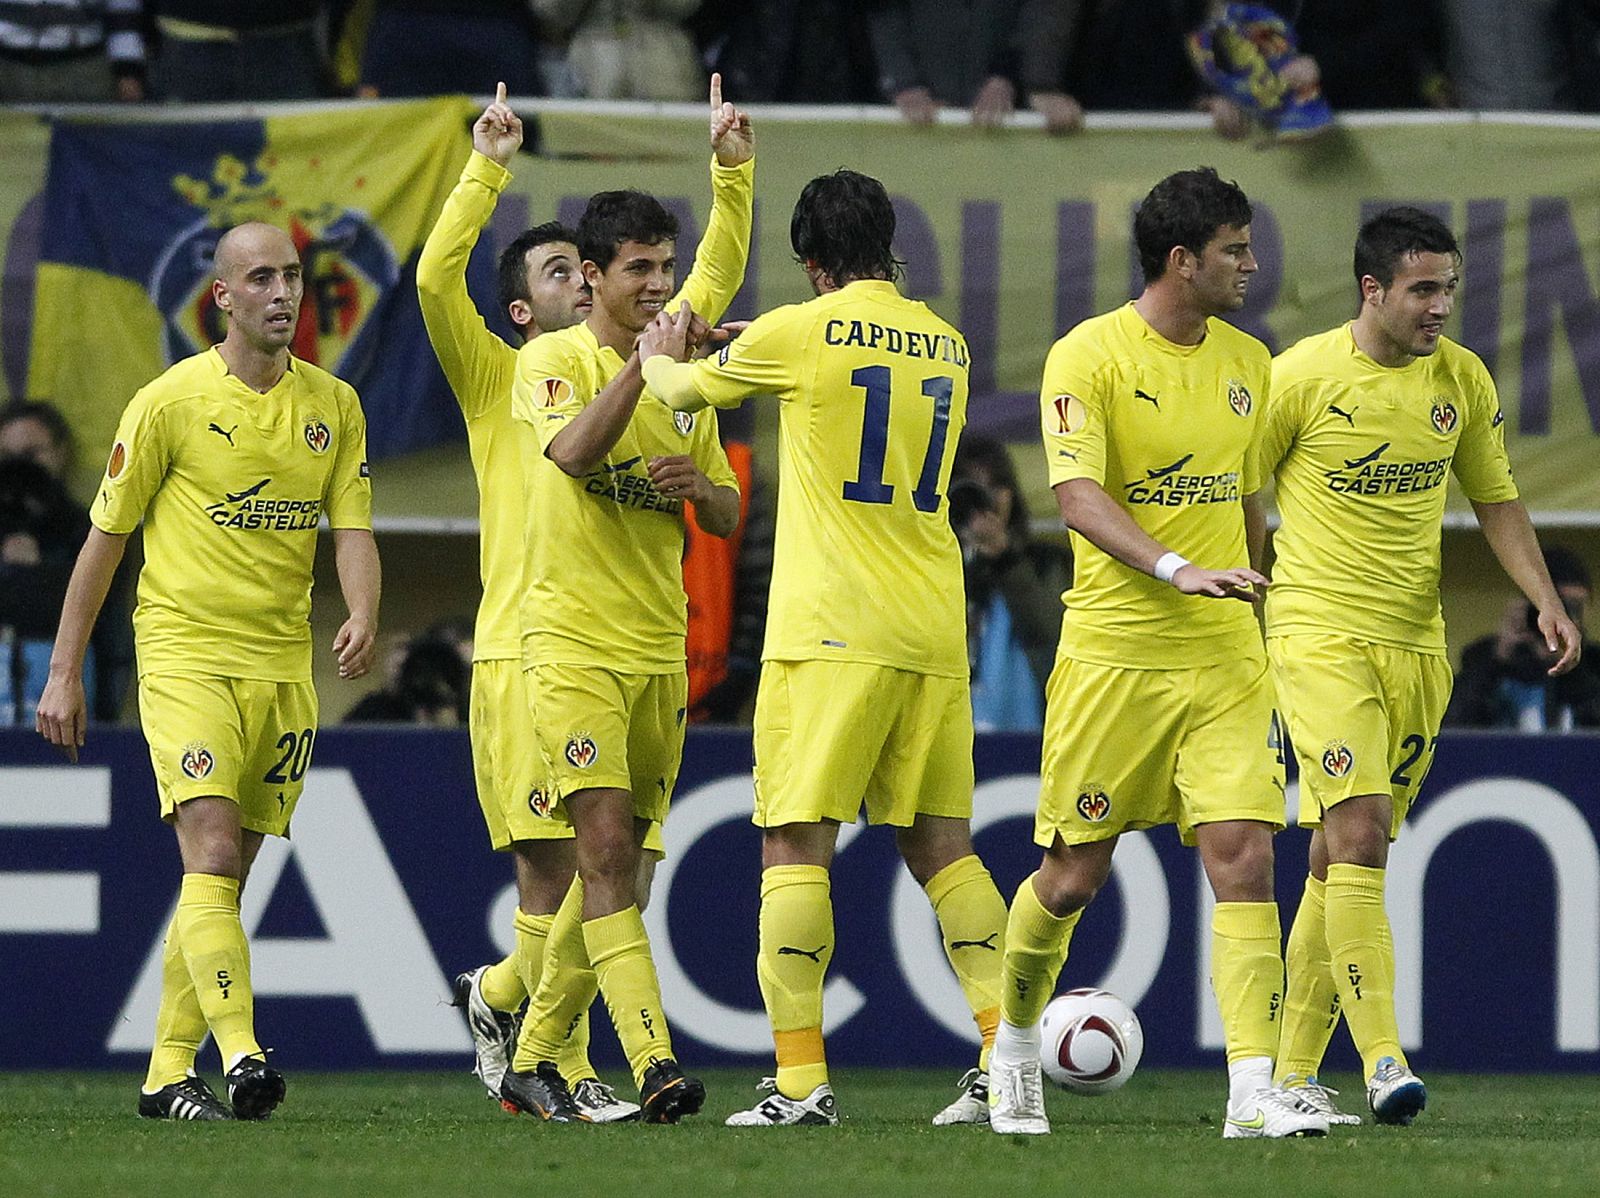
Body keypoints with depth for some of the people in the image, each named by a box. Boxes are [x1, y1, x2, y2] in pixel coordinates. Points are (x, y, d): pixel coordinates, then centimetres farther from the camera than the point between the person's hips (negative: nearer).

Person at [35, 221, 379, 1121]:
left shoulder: (334, 405, 8)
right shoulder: (171, 402, -4)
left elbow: (354, 530, 4)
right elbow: (106, 536, 1)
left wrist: (363, 617, -18)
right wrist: (65, 670, 0)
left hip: (285, 668, 5)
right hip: (185, 657, -5)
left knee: (224, 878, 8)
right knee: (212, 859, -18)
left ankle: (169, 1072, 15)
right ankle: (242, 1057, -29)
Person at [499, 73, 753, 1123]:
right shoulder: (551, 362, -4)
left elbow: (731, 517, 16)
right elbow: (571, 452, -24)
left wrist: (699, 485, -5)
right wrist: (645, 364, -27)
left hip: (661, 650, 6)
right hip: (576, 644, -6)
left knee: (616, 865, 8)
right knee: (608, 850, -16)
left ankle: (535, 1058, 19)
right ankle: (654, 1062, -26)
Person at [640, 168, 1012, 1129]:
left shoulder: (800, 334, -4)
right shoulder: (947, 346, 11)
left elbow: (686, 390, 13)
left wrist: (660, 358, 37)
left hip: (831, 628, -5)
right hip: (934, 634, 5)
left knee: (796, 841, -4)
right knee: (940, 844, 9)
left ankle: (801, 1078, -11)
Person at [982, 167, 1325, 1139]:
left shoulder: (1248, 363, 11)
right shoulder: (1088, 357, -8)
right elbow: (1080, 499, -20)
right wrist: (1179, 570, -33)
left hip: (1225, 659, 4)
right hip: (1113, 651, -4)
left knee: (1245, 857, -10)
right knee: (1076, 875, 4)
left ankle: (1256, 1092, -13)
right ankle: (1016, 1041, 31)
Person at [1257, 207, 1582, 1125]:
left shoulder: (1463, 380, 6)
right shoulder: (1303, 376, -8)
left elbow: (1496, 498, 16)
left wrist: (1545, 599, 4)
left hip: (1417, 641, 5)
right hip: (1320, 637, -5)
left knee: (1342, 854, 9)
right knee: (1358, 831, -18)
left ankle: (1295, 1068, 16)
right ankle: (1383, 1060, -23)